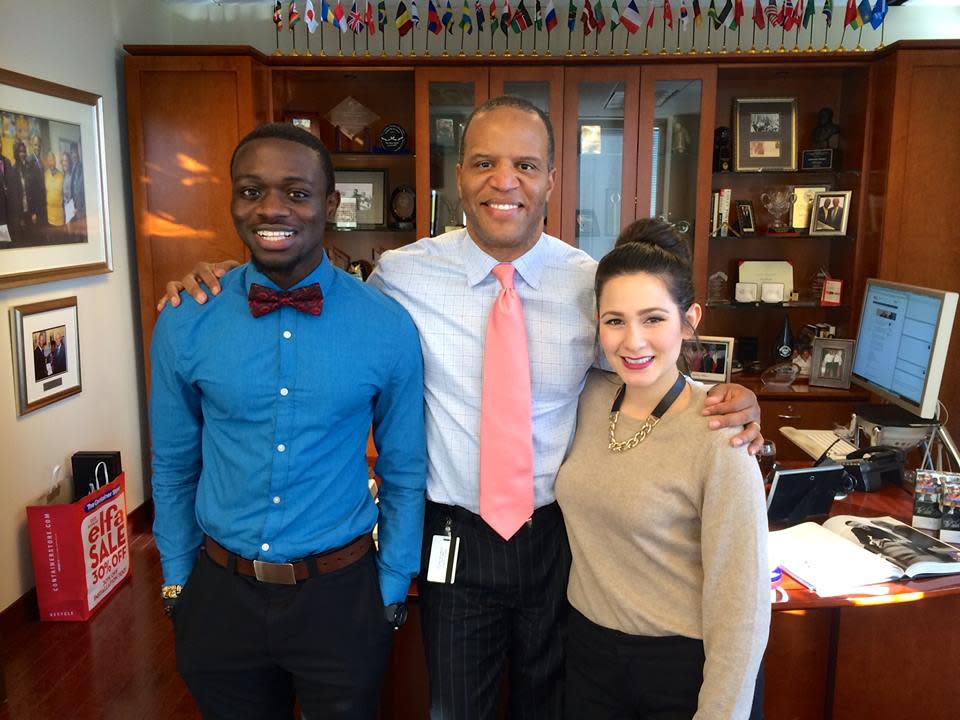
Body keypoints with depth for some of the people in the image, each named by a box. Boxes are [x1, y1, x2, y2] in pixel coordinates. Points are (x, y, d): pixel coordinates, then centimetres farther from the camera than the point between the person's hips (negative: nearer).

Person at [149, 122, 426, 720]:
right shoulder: (183, 325, -7)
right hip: (220, 595, 2)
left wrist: (392, 592, 1)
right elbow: (173, 469, 5)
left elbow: (404, 473, -2)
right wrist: (177, 582, 9)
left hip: (341, 594, -1)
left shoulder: (387, 327, -11)